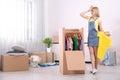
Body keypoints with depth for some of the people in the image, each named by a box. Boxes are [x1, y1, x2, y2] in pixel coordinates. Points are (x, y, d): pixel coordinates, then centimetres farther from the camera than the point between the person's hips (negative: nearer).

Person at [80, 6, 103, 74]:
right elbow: (81, 14, 15)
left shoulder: (98, 19, 0)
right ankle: (93, 68, -3)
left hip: (95, 37, -5)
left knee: (95, 53, 2)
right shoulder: (90, 18, 13)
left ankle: (96, 68, 12)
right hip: (90, 37, 5)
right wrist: (88, 10, 10)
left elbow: (101, 29, 1)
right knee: (91, 53, -2)